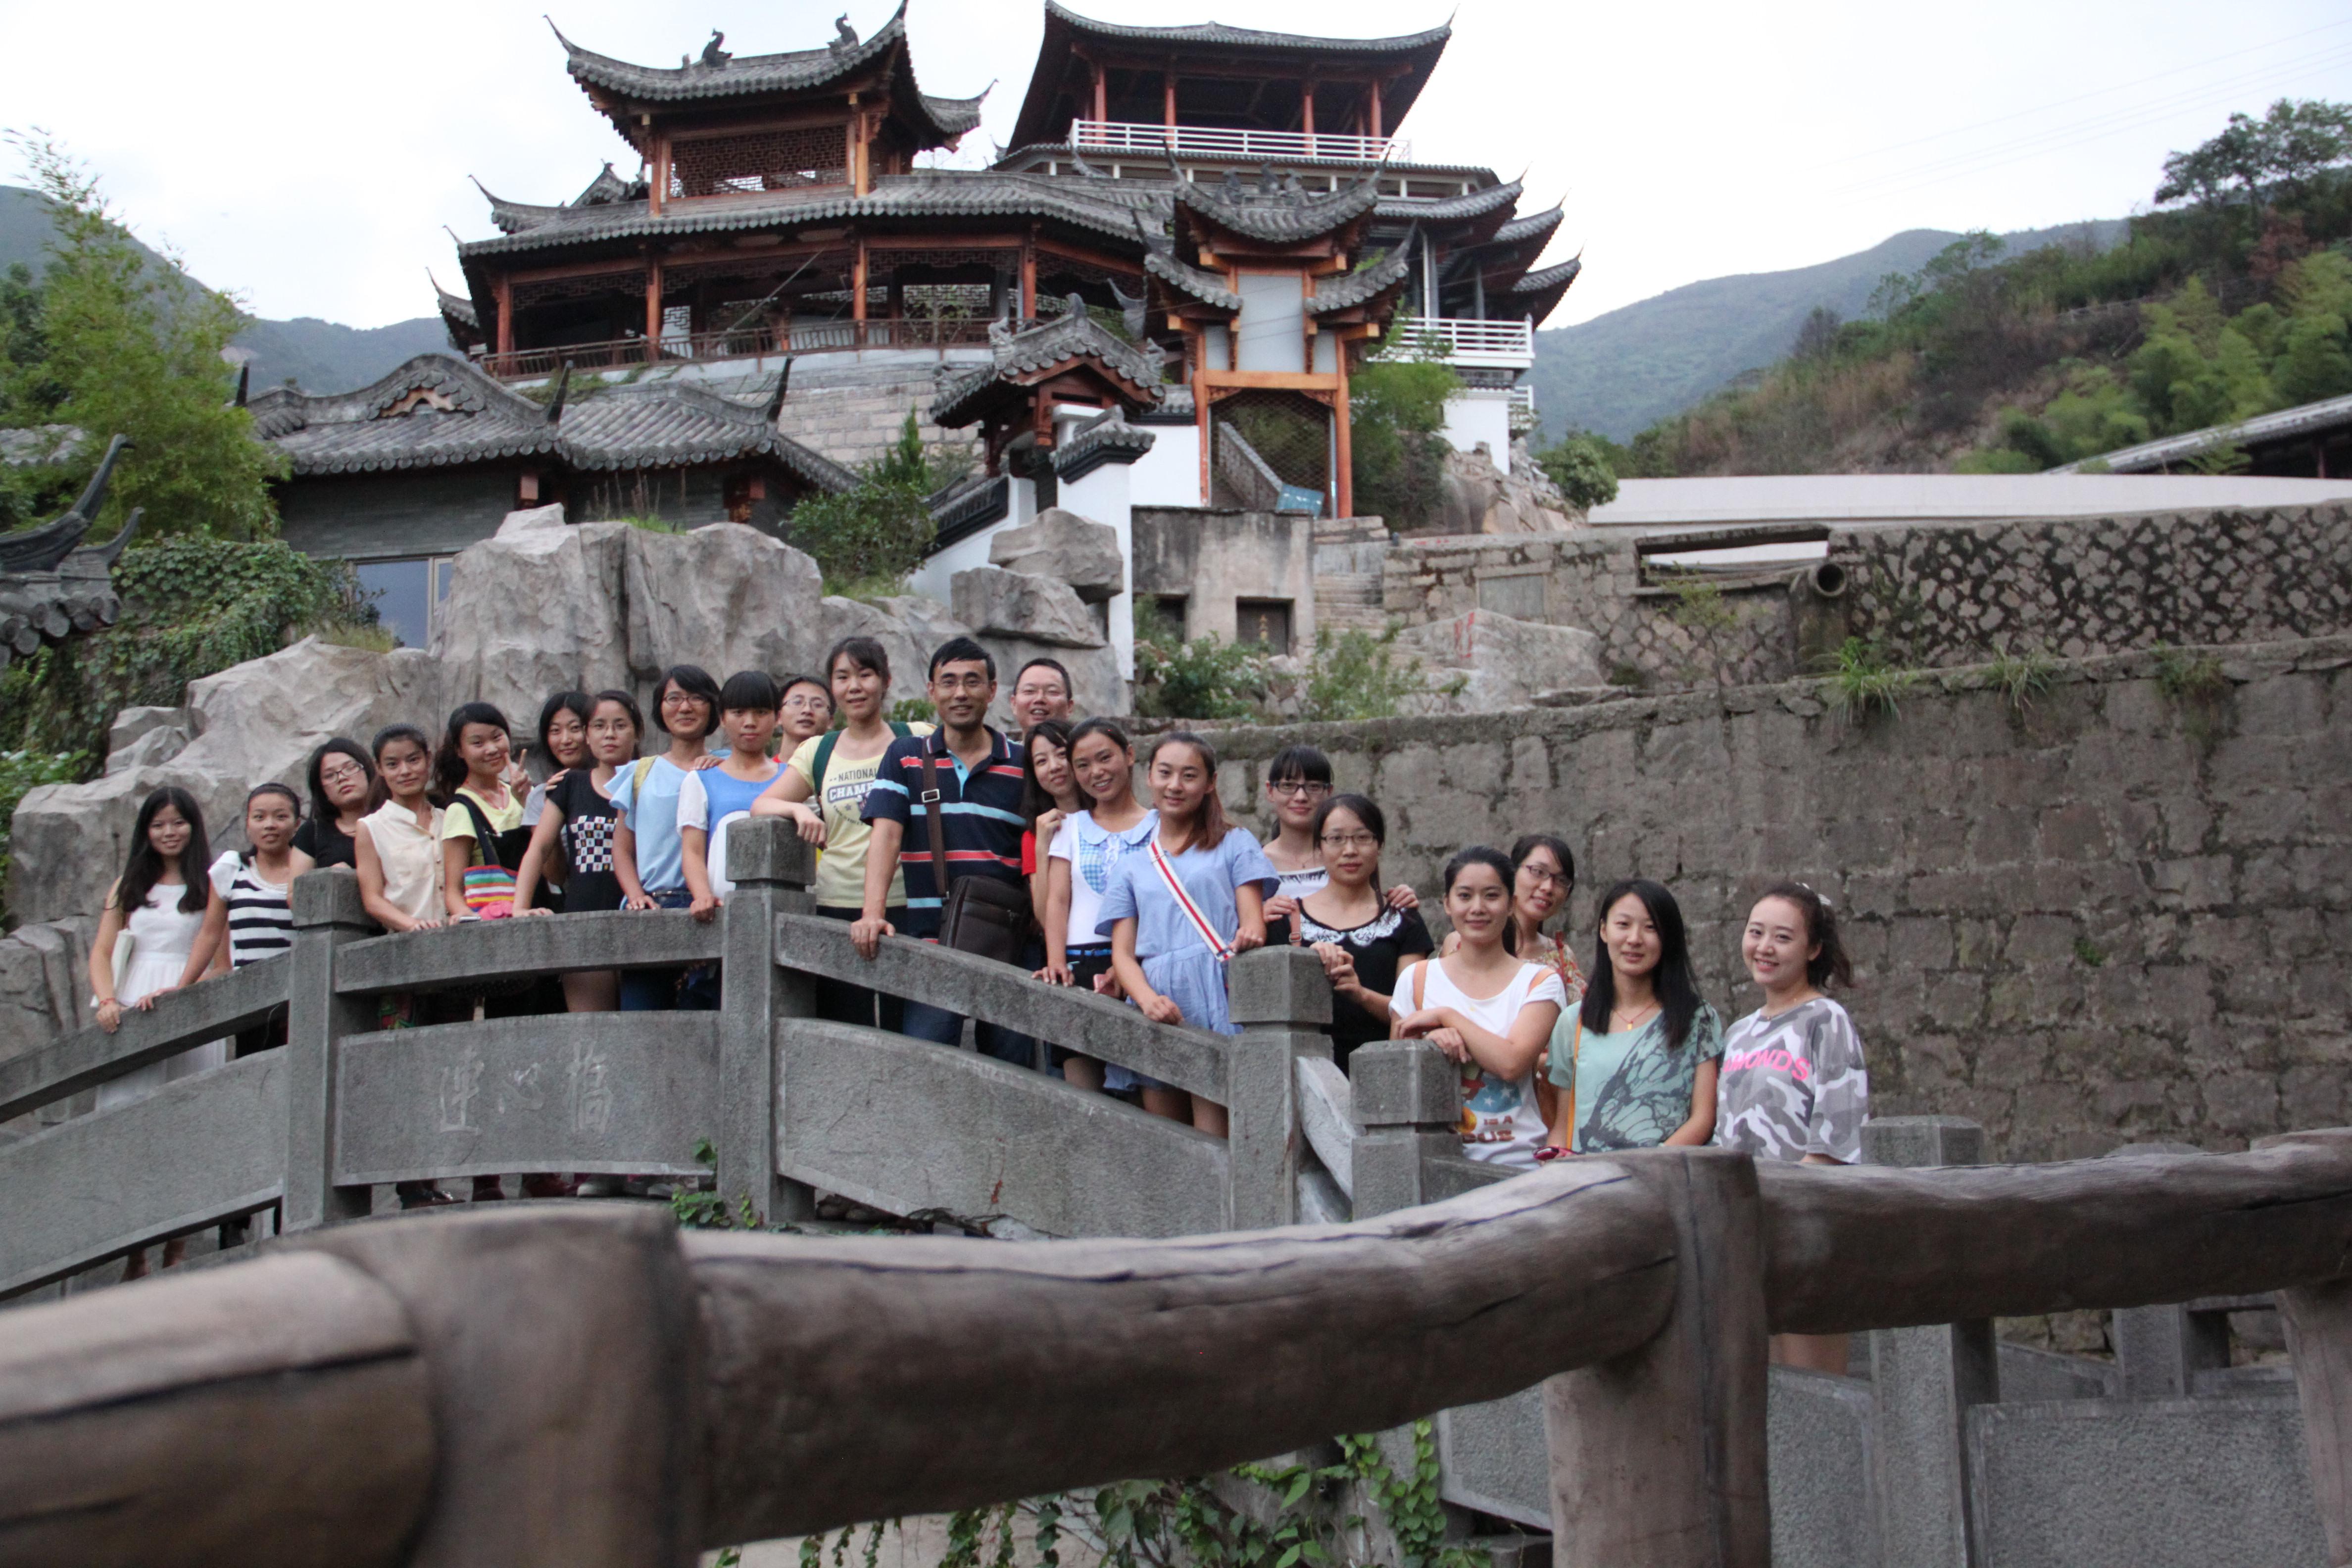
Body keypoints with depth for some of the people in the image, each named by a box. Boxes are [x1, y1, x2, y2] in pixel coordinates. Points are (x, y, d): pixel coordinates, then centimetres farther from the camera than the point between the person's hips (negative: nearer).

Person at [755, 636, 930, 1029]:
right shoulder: (818, 752, 14)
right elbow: (760, 805, 9)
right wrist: (798, 808, -14)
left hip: (903, 908, -2)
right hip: (836, 907, 3)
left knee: (906, 1032, -5)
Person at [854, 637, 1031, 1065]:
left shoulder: (1023, 765, 9)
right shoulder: (905, 758, 10)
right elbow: (885, 834, -1)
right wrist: (873, 914, -16)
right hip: (929, 941, -1)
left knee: (1013, 1070, 2)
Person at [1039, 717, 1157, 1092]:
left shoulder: (1158, 827, 9)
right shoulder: (1071, 828, 19)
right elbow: (1057, 899, 10)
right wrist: (1056, 962, -8)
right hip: (1079, 964, 2)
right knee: (1081, 1088, -7)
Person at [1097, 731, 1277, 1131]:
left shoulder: (1234, 845, 14)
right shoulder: (1131, 867, 20)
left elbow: (1253, 924, 6)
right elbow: (1122, 953, 11)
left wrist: (1249, 936, -20)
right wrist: (1148, 1000, -10)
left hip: (1216, 998, -3)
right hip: (1156, 1003, 3)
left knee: (1211, 1135, -14)